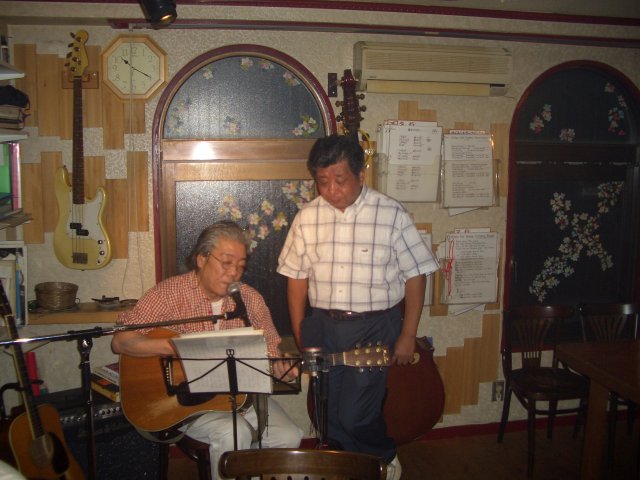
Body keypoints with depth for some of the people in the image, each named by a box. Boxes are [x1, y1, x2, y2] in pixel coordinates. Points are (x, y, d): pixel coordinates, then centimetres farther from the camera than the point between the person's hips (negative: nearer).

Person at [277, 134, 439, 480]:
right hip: (323, 326, 4)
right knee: (330, 415, 11)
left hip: (374, 326, -4)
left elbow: (415, 275, -5)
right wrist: (299, 335, 6)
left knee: (356, 414, -6)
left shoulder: (391, 214, -9)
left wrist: (408, 335, -6)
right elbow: (297, 277, 7)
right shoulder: (307, 217, 1)